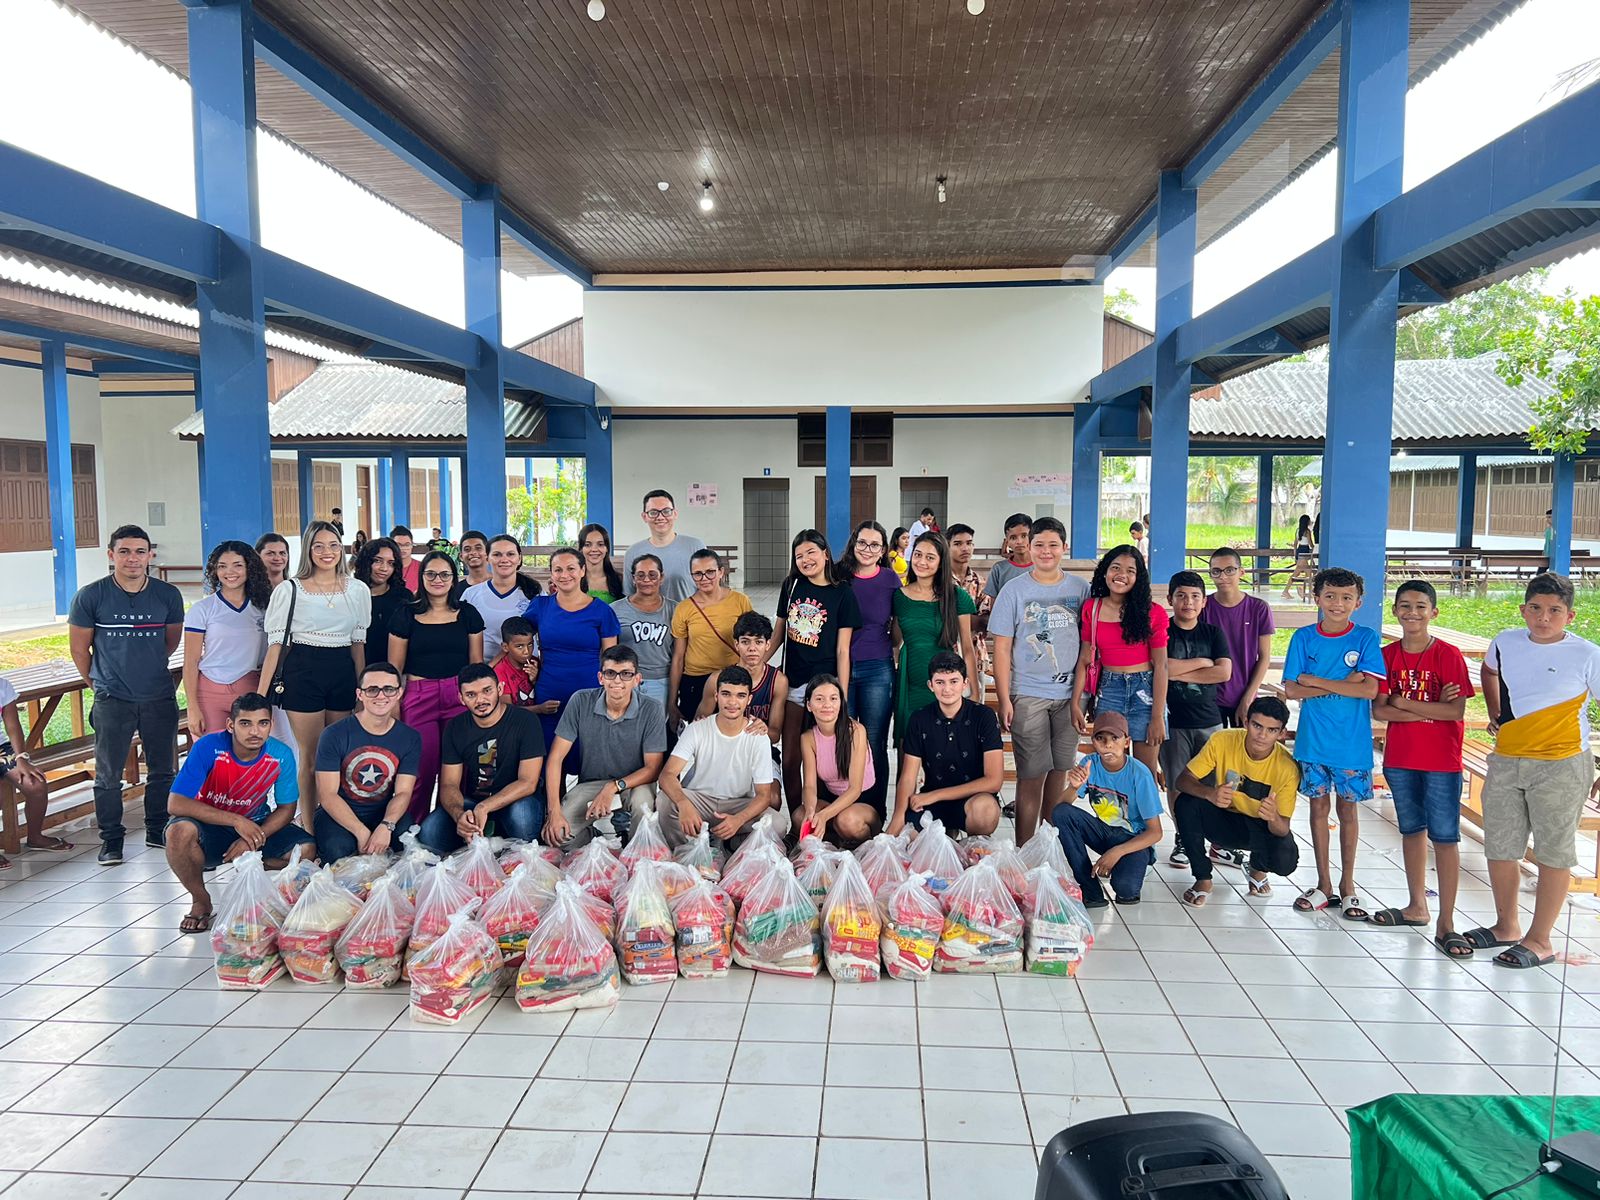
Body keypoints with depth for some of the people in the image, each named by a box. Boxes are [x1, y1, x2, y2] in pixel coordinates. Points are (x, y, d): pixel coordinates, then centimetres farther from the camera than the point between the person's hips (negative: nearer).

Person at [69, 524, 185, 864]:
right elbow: (78, 648, 5)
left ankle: (158, 831, 26)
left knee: (163, 770, 10)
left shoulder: (168, 595, 0)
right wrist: (101, 682, 12)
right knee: (108, 774, 4)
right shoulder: (91, 596, -5)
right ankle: (111, 840, 17)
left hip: (160, 698, 2)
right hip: (112, 700, -2)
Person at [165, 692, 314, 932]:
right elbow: (176, 804, -26)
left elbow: (286, 809, -5)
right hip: (210, 825, -2)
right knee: (179, 831, -36)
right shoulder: (208, 748, -23)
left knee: (306, 849, -23)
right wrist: (236, 821, -32)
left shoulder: (281, 755, -15)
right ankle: (200, 900, -9)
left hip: (255, 825, 2)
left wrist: (253, 840, -23)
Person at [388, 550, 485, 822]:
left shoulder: (468, 614, 9)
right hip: (418, 696, -1)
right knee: (422, 769, -5)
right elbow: (394, 668, 5)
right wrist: (393, 708, -1)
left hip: (459, 696, 1)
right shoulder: (405, 615, 5)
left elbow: (477, 664, 10)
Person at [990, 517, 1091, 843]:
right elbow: (1002, 648, -2)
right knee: (1031, 775, -1)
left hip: (1069, 694, 3)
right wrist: (1004, 699, -7)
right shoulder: (1014, 589, -1)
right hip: (1028, 696, -3)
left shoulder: (1080, 589, 6)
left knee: (1060, 772, 9)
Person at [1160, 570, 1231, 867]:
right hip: (1173, 720, -2)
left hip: (1209, 719, 2)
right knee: (1177, 784, 4)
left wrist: (1180, 673, -9)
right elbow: (1162, 667, -16)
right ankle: (1183, 840, 18)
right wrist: (1202, 662, -6)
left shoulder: (1213, 633, 9)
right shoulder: (1161, 631, 1)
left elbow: (1224, 672, -5)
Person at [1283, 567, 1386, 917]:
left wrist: (1316, 681, -14)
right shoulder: (1304, 637, 0)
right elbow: (1291, 689, -5)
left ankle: (1347, 886, 21)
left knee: (1348, 809, 9)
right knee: (1319, 806, 9)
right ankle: (1324, 884, 20)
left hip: (1352, 742, -1)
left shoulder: (1366, 639, -4)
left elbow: (1370, 689, -14)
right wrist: (1343, 684, -15)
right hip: (1313, 740, 1)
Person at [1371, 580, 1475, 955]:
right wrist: (1430, 709, -15)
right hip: (1399, 759, 4)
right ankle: (1417, 906, 30)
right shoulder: (1387, 655, 2)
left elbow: (1456, 711, -15)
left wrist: (1404, 703, -13)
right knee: (1412, 831, 16)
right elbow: (1378, 710, -5)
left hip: (1441, 761, -4)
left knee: (1445, 837, -2)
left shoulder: (1448, 655, -8)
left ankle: (1446, 924, 3)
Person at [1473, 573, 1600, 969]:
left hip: (1560, 768, -5)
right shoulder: (1506, 643, 3)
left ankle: (1540, 940, 15)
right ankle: (1507, 926, 30)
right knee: (1500, 848, 12)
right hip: (1505, 762, 5)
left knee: (1553, 853, 4)